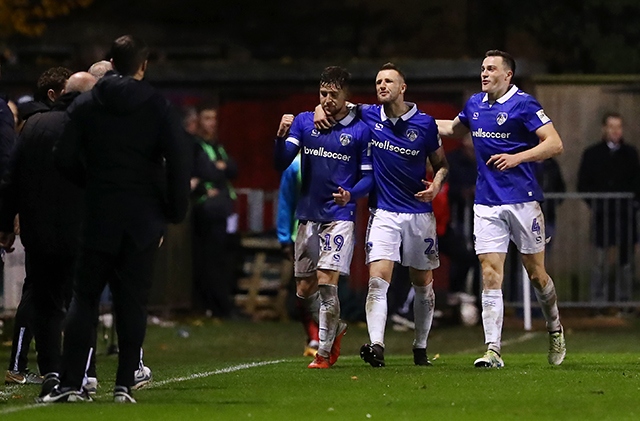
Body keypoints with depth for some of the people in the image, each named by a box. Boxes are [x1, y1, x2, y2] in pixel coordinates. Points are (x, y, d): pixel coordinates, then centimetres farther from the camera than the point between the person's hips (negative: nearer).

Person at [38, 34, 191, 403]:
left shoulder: (85, 105, 1)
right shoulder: (158, 107, -3)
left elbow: (65, 158, -2)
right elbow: (179, 161, -9)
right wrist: (175, 211, 0)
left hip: (99, 217, 1)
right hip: (144, 220, -1)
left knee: (85, 298, 6)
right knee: (133, 303, 3)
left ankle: (71, 383, -2)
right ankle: (125, 384, 0)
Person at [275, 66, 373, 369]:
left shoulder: (360, 130, -4)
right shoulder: (303, 122, 5)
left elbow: (369, 175, -1)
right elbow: (281, 163, -2)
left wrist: (351, 194, -20)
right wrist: (282, 136, -21)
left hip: (340, 217, -4)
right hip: (308, 216, 4)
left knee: (327, 282, -14)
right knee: (305, 289, 8)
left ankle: (324, 352, -5)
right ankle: (335, 328, 33)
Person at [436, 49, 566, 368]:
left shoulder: (523, 104, -8)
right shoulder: (474, 105, 11)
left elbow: (554, 144, -13)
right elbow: (454, 129, 33)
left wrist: (517, 157, -23)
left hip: (522, 200, -4)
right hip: (487, 204, 4)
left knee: (536, 273, 5)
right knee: (490, 273, -6)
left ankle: (555, 330, 30)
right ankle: (493, 350, -11)